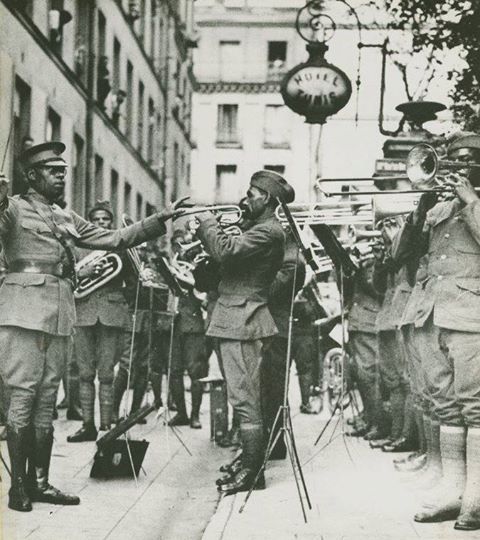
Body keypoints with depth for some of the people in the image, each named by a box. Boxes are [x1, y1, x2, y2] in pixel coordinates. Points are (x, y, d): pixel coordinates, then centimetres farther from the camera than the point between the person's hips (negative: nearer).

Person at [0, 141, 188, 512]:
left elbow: (114, 239, 20)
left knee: (47, 399, 8)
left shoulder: (67, 219, 21)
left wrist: (161, 219, 16)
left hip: (60, 315, 7)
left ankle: (39, 481, 13)